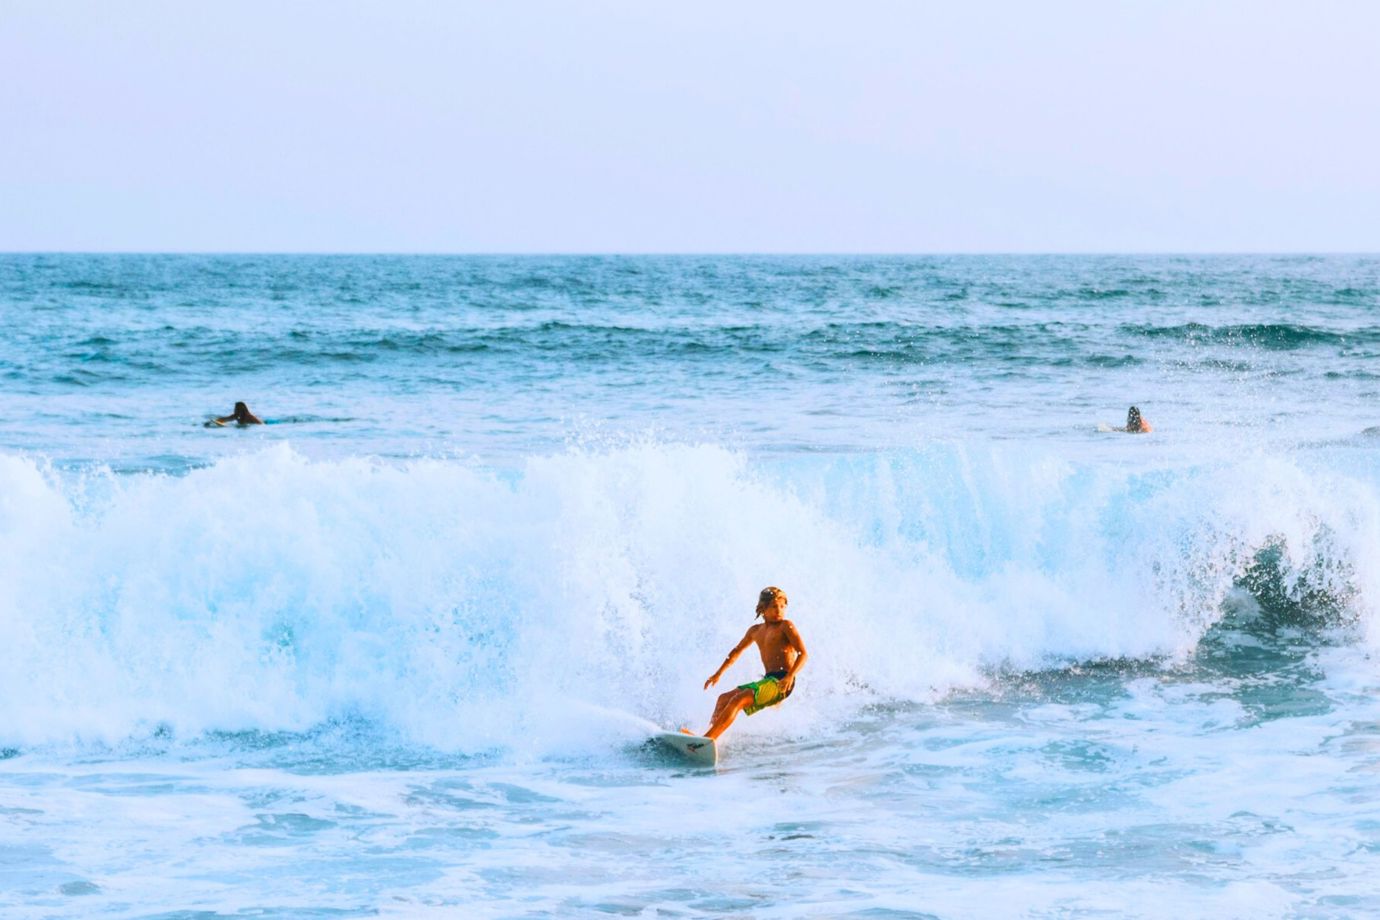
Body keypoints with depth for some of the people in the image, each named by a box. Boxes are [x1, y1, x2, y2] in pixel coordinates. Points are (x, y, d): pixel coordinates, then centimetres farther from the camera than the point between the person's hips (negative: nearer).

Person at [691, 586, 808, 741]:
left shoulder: (785, 626, -4)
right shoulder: (755, 631, 18)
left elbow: (803, 654, -12)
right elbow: (737, 651, 34)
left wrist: (790, 676, -27)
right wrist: (718, 674, 33)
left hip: (781, 682, -9)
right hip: (768, 680, 9)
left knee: (739, 699, -24)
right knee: (724, 699, 14)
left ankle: (707, 738, -29)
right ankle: (709, 736, 9)